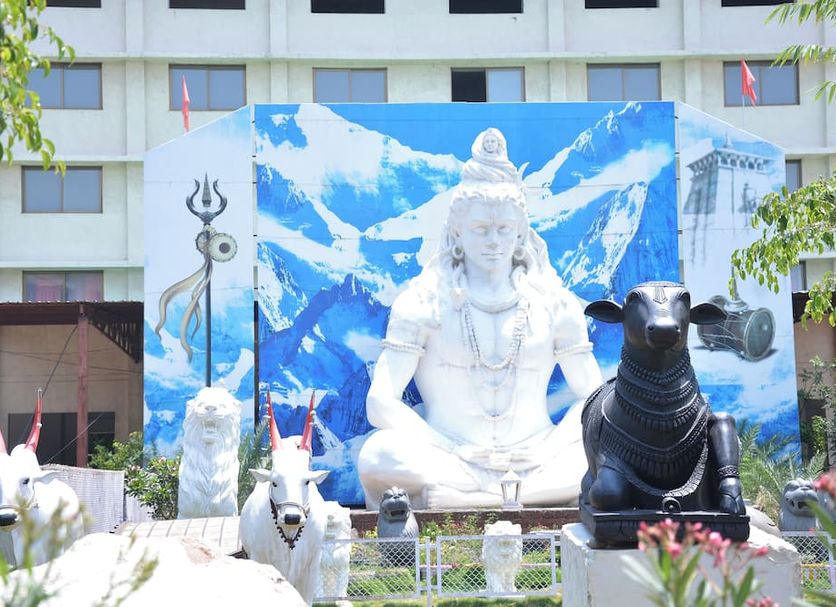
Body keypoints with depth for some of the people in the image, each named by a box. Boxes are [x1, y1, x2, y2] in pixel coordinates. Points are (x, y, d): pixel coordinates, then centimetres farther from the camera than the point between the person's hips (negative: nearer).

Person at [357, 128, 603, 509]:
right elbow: (381, 402, -5)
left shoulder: (554, 303, 10)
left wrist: (546, 456, -10)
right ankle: (544, 496, -21)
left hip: (535, 465, 2)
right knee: (381, 453, -33)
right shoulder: (423, 301, 3)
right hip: (449, 464, -2)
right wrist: (451, 454, -15)